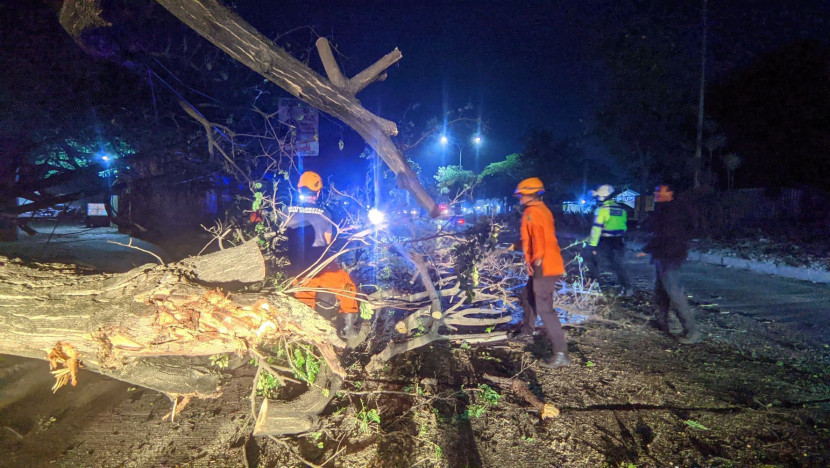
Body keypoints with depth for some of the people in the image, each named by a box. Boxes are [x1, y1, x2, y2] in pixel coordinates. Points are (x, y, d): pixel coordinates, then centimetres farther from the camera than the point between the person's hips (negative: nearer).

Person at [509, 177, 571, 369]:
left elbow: (538, 238, -26)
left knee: (544, 309, -12)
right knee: (529, 297, 26)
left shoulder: (532, 212, -14)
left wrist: (536, 263, -26)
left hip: (543, 267, -11)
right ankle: (527, 331, 44)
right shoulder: (541, 209, 16)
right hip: (548, 263, 11)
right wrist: (516, 245, 32)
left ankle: (561, 354, -13)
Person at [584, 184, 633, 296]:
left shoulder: (602, 209, -12)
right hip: (619, 243, 7)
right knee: (617, 264, 16)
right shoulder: (621, 209, 11)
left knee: (589, 255, 10)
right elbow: (624, 227, 18)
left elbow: (596, 228, -16)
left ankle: (594, 281, 7)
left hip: (605, 242, -7)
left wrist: (592, 245, -16)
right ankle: (628, 287, 9)